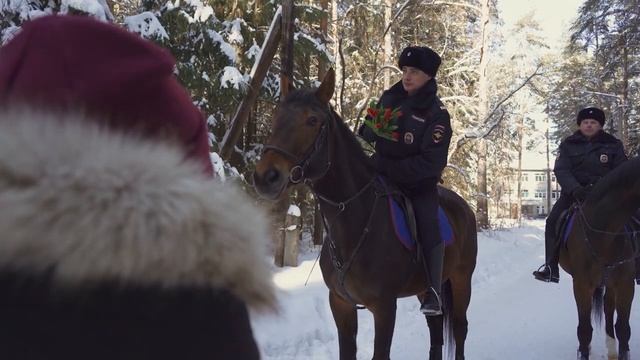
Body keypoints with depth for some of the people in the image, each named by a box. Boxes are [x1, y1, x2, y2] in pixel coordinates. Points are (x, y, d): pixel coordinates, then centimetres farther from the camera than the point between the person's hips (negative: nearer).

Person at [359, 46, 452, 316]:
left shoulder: (436, 114, -13)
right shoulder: (390, 98, 3)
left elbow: (431, 162, -20)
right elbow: (368, 133, 16)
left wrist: (392, 169, -25)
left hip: (419, 184, -5)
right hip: (382, 177, 6)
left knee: (429, 227, -25)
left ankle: (433, 293, -20)